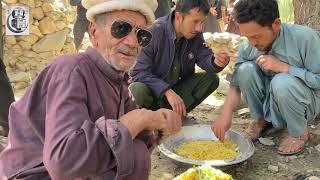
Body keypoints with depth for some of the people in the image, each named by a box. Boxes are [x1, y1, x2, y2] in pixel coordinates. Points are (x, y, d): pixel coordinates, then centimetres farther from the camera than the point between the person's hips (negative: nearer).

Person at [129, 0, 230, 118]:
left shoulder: (195, 34, -6)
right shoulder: (154, 32, -25)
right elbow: (139, 72, -27)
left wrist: (216, 62, -29)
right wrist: (167, 91, -37)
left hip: (176, 88, 6)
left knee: (211, 79, -10)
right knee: (139, 91, -38)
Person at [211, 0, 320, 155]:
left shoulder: (305, 37, -24)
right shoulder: (248, 48, -13)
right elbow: (236, 85, -9)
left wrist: (283, 67, -31)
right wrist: (226, 113, -25)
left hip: (303, 103, -3)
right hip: (268, 104, 3)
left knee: (282, 82, -35)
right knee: (246, 69, -23)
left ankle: (299, 133, -7)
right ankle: (261, 119, 1)